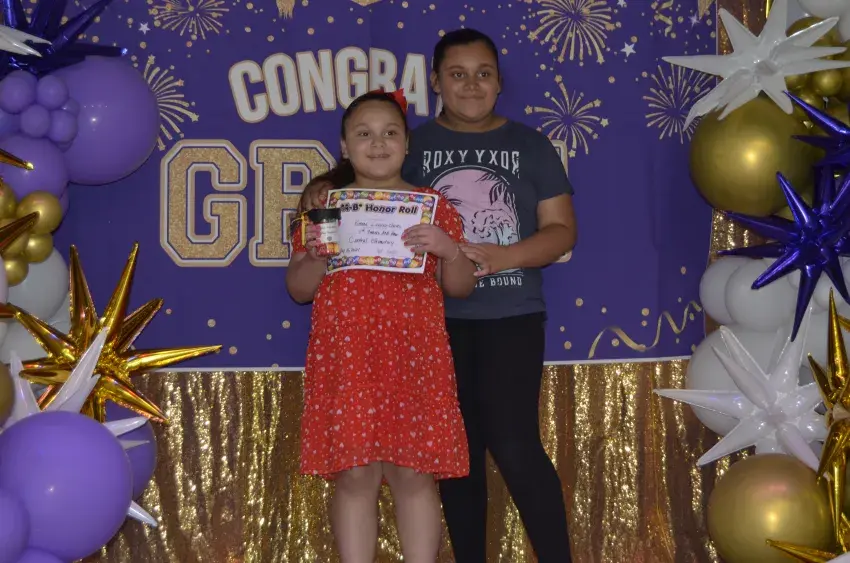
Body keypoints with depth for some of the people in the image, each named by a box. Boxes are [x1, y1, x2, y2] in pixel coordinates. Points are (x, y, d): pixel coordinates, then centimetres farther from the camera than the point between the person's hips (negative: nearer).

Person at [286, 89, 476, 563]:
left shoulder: (433, 207, 8)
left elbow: (462, 287, 7)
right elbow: (299, 290, 8)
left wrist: (449, 249, -13)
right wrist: (316, 256, -11)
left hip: (415, 356, 0)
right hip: (346, 357, 0)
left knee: (414, 473, -1)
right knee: (354, 474, -2)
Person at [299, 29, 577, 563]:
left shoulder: (530, 146, 5)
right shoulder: (413, 145, 6)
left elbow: (562, 230, 1)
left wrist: (502, 256, -16)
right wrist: (322, 189, -13)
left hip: (511, 315, -2)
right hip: (438, 316, 2)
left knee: (514, 443, -12)